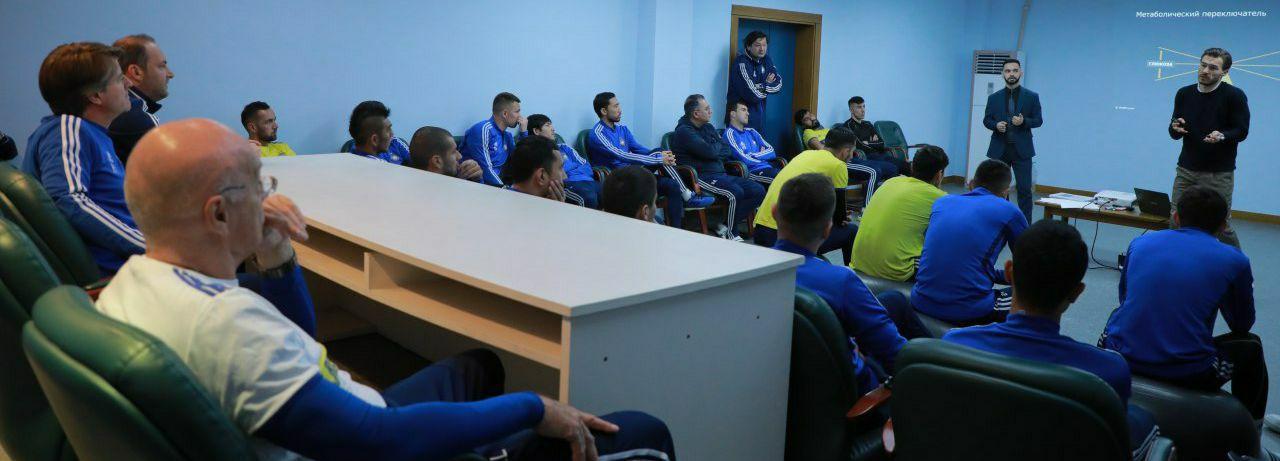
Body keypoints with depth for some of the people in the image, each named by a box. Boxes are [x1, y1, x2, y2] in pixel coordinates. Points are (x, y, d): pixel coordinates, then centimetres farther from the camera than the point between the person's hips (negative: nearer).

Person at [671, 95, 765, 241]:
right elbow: (710, 152, -18)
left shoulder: (708, 127, 20)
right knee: (735, 193, -32)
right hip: (701, 177, -9)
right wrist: (718, 146, 4)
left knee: (758, 191, -7)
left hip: (720, 174, 9)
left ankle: (726, 226, -5)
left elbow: (728, 151, 14)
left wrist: (713, 150, -6)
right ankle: (731, 234, -13)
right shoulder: (684, 131, -7)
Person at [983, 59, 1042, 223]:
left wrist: (1024, 121, -15)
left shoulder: (1032, 97, 3)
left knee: (1024, 189, -4)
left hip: (1021, 150, -2)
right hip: (999, 149, 2)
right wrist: (996, 125, -11)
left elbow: (1038, 120, 4)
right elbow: (986, 120, 10)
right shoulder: (994, 98, 7)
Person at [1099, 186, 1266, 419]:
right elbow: (1242, 325, 18)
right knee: (1251, 346, 27)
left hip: (1121, 357, 3)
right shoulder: (1234, 261, 2)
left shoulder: (1140, 242, 9)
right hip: (1187, 375, -3)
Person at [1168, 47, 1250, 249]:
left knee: (1221, 226, 1)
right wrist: (1176, 128, -13)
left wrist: (1222, 136, -26)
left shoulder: (1234, 96, -6)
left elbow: (1242, 131, -5)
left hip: (1219, 174, -3)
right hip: (1186, 170, 4)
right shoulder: (1184, 94, 6)